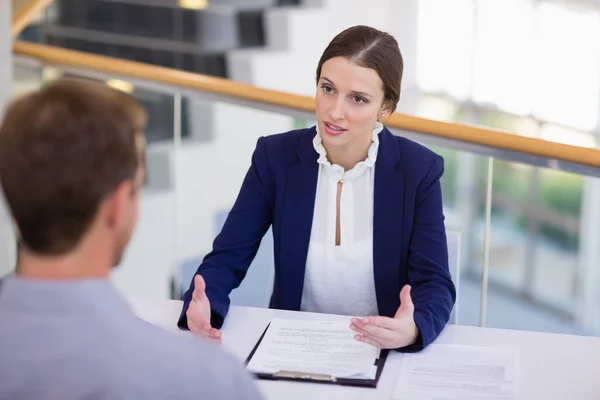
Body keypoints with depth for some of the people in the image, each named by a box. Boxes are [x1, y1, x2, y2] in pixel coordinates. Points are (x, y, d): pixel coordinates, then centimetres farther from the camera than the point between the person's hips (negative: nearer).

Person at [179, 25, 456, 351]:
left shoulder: (419, 169, -9)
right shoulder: (275, 156, -7)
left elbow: (436, 282, -12)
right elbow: (228, 257, -7)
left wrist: (413, 328, -35)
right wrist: (200, 307, -30)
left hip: (385, 352, 0)